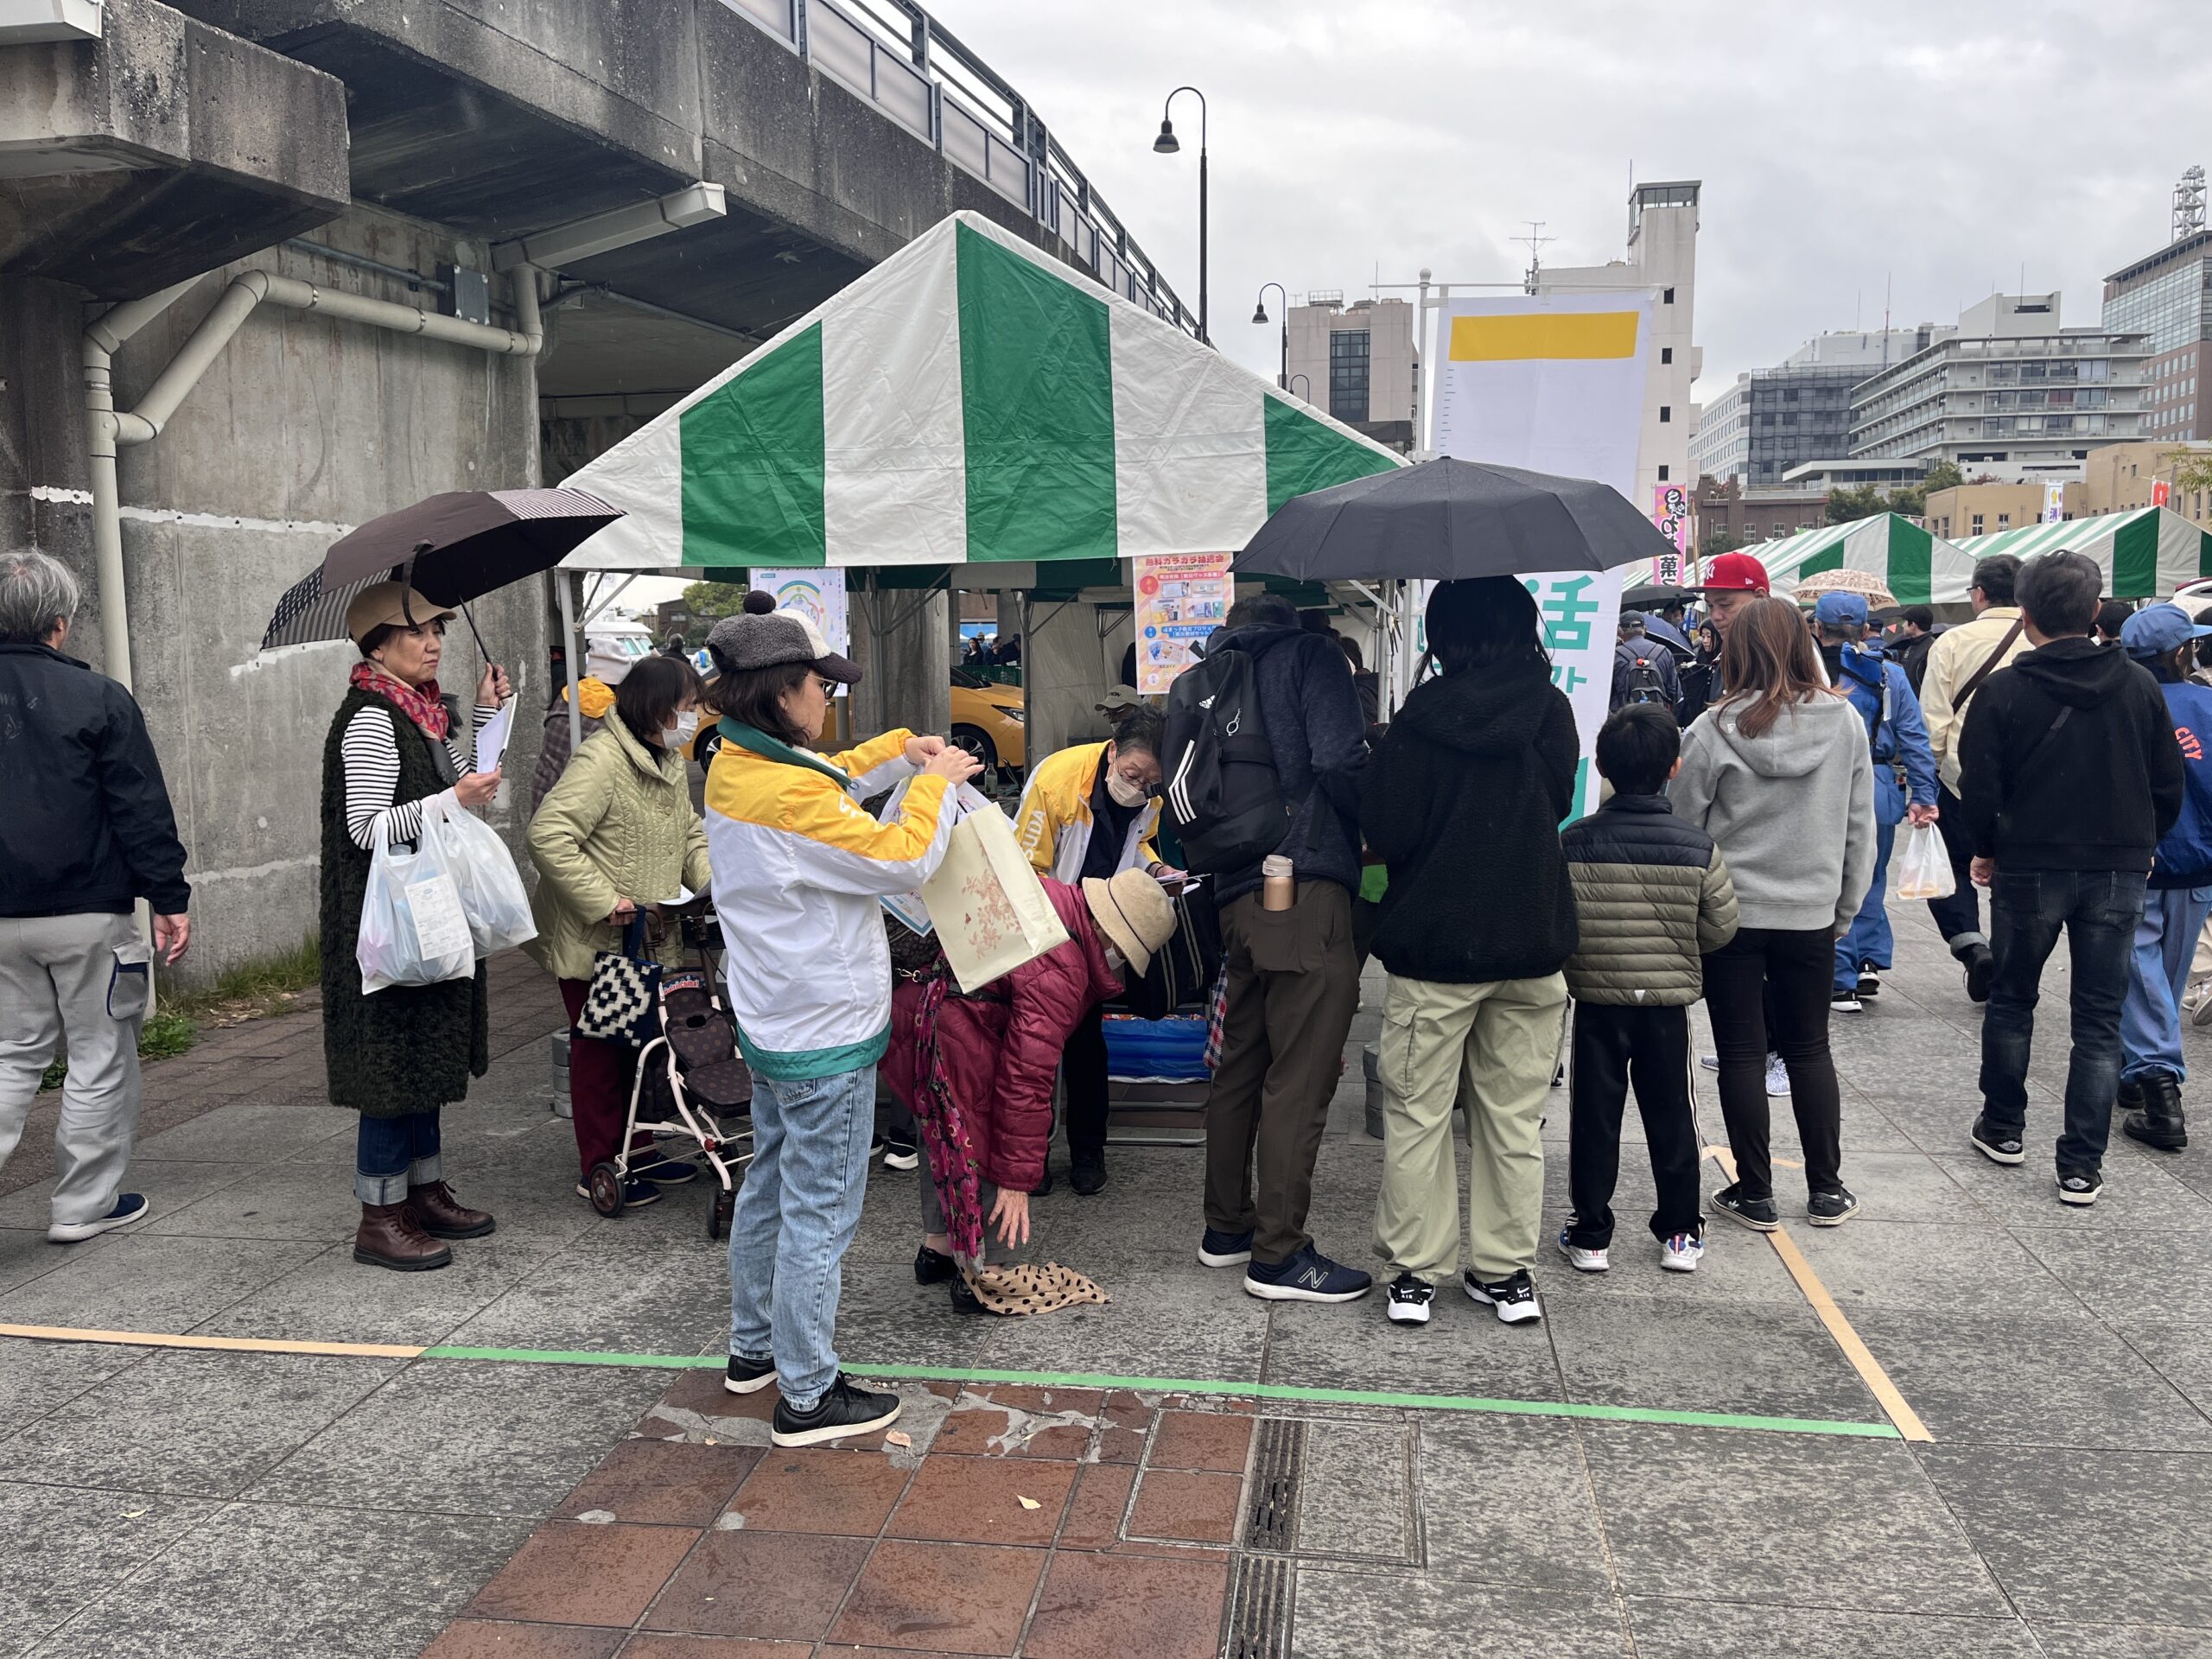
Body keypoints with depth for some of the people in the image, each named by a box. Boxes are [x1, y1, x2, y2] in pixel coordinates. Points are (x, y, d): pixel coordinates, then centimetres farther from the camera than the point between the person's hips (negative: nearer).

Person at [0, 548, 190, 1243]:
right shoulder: (97, 698, -10)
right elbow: (142, 810, -10)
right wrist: (171, 899, -5)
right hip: (87, 911, -5)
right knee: (100, 1057, 7)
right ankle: (84, 1204, 14)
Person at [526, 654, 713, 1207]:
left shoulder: (669, 761, 9)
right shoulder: (601, 759, -22)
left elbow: (689, 831, 20)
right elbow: (547, 836, -29)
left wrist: (711, 878, 1)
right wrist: (604, 901, -29)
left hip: (648, 939, 9)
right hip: (595, 940, -9)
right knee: (601, 1052, 2)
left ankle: (638, 1152, 31)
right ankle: (599, 1170, 14)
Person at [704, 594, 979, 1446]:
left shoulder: (733, 767, 2)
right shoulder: (789, 794, -27)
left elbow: (832, 786, 21)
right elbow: (904, 859, -22)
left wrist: (899, 751, 10)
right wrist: (935, 783, -7)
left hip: (768, 1024, 10)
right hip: (827, 1039, -10)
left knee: (770, 1187, 22)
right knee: (818, 1216, 1)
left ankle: (754, 1347, 37)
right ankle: (809, 1397, 11)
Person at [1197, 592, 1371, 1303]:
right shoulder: (1310, 655, 3)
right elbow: (1339, 761, -12)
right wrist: (1370, 831, 2)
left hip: (1236, 898, 8)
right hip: (1307, 890, -8)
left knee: (1239, 1068, 16)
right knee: (1299, 1079, -4)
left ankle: (1227, 1227, 27)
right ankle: (1278, 1254, 1)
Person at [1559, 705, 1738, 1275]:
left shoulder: (1573, 843, -11)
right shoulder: (1698, 848, -9)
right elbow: (1721, 929, -2)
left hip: (1596, 999, 0)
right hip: (1670, 1003, 1)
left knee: (1594, 1117, 9)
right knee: (1671, 1115, 14)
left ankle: (1589, 1236, 15)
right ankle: (1680, 1233, 23)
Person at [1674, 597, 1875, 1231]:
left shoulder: (1714, 730, -14)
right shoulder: (1846, 722, -4)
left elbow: (1682, 828, -6)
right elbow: (1860, 829, 3)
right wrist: (1845, 907, 14)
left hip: (1729, 915, -3)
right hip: (1812, 915, 3)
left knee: (1741, 1053, 7)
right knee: (1809, 1049, 16)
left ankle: (1755, 1192, 14)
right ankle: (1827, 1189, 23)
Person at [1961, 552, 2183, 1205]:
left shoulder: (2004, 690, -10)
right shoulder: (2138, 685, -1)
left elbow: (1980, 787, -8)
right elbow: (2169, 784, 4)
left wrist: (1987, 850, 9)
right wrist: (2142, 845, 19)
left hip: (2029, 867, -2)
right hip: (2119, 871, 2)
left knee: (2012, 999, 18)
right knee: (2099, 1020, 7)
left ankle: (2002, 1127, 28)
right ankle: (2082, 1165, 5)